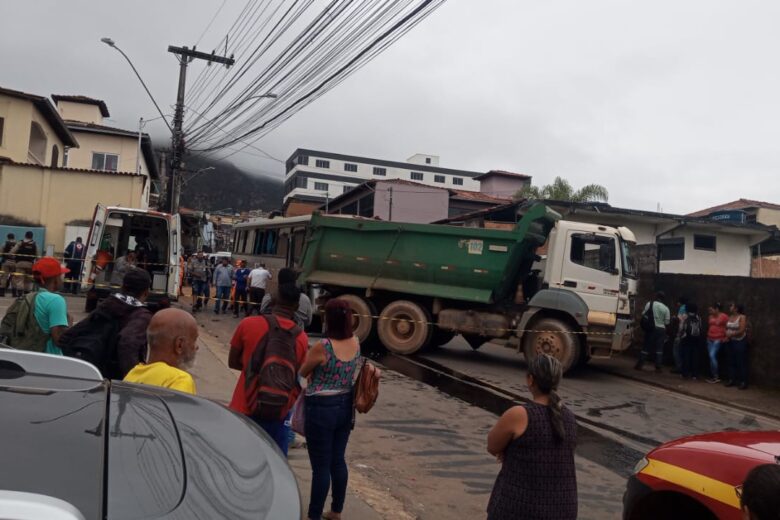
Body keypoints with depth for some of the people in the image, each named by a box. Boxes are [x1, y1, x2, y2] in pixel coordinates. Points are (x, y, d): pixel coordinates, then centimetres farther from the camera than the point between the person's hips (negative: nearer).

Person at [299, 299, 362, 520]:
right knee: (338, 460, 18)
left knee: (321, 466, 5)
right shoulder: (356, 343, -2)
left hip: (321, 408, -6)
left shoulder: (322, 348, -21)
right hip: (345, 406, 7)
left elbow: (302, 373, -3)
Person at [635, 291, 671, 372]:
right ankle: (658, 367, 2)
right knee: (659, 349, 5)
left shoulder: (649, 304, -4)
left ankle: (639, 365, 6)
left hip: (651, 328, 0)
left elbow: (643, 314, -4)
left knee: (646, 347, 6)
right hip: (661, 329, 0)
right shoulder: (666, 308, -1)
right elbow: (667, 322, 0)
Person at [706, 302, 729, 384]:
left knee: (712, 356, -16)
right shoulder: (711, 316, 11)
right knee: (711, 357, 6)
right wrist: (708, 336, 13)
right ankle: (713, 376, 12)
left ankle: (717, 377, -8)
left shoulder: (724, 316, -10)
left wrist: (726, 337, -12)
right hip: (710, 339, 7)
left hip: (718, 339, -7)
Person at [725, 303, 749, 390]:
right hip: (731, 342, 6)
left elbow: (741, 331, -18)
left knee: (741, 362, -4)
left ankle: (743, 382, -1)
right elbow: (727, 328, 10)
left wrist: (731, 334, -17)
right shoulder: (730, 317, 10)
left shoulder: (742, 317, -10)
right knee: (731, 361, 7)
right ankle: (732, 380, 13)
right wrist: (727, 335, -9)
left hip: (740, 342, -6)